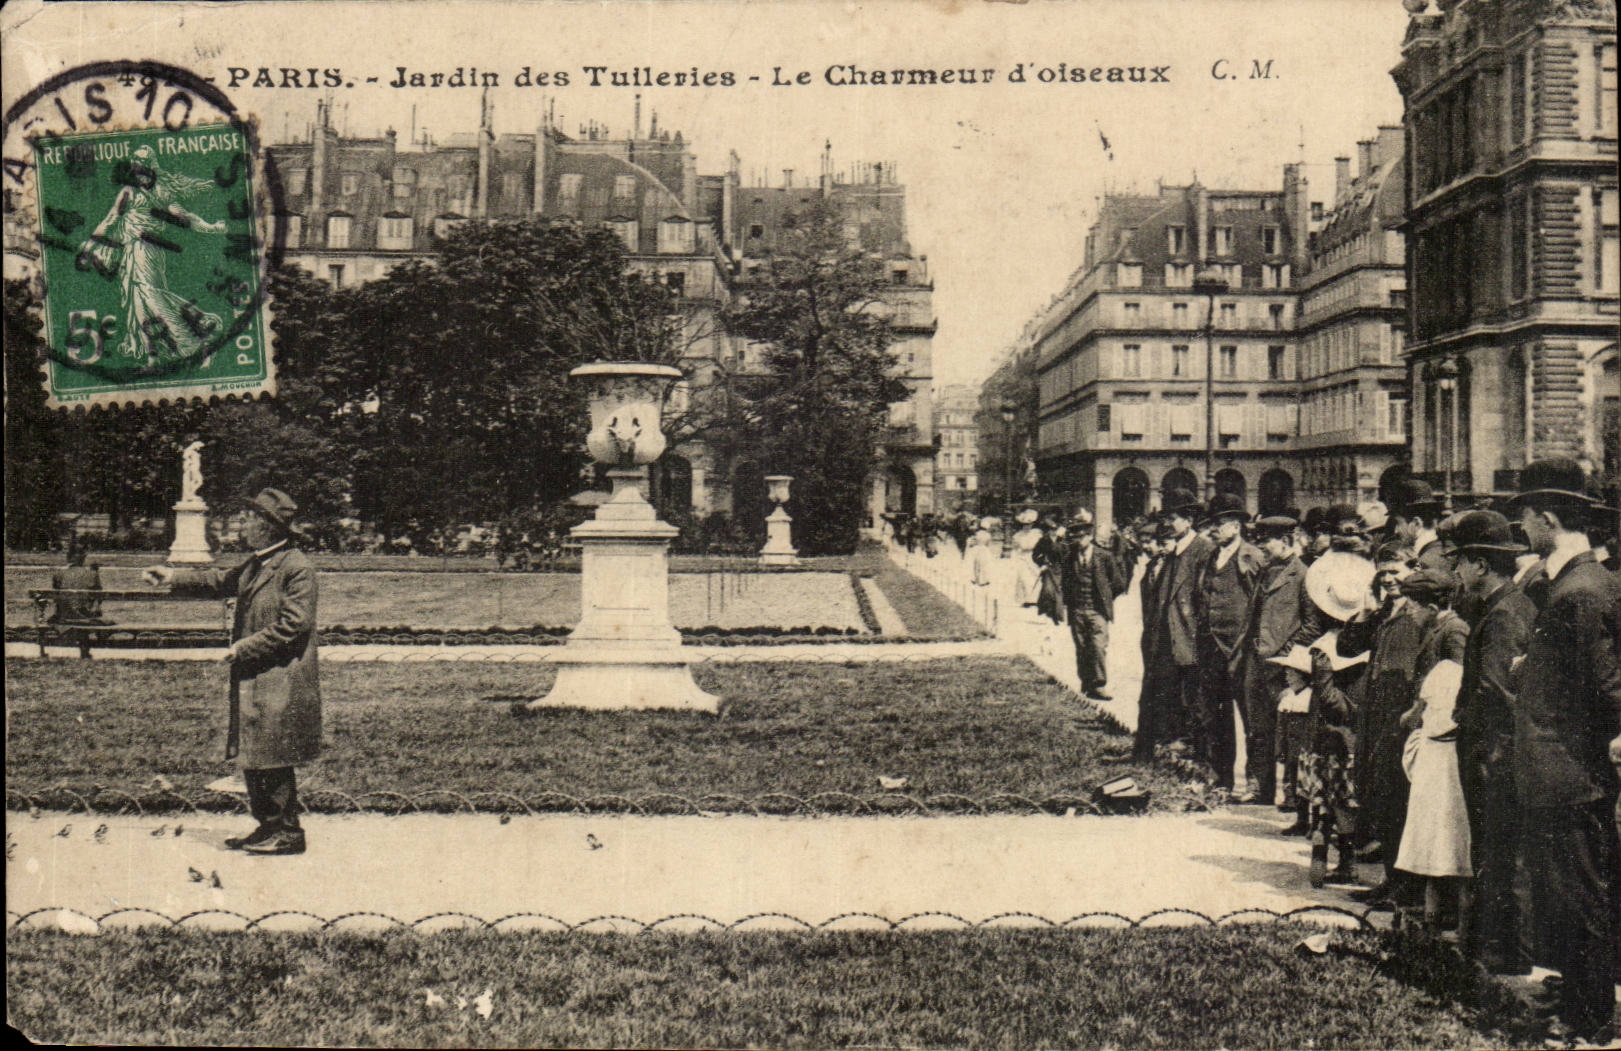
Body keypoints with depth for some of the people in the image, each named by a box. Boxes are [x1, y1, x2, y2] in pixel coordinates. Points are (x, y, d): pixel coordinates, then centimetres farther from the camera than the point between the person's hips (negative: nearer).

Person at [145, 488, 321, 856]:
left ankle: (288, 833, 7)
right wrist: (173, 576, 21)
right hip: (252, 680, 9)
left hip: (280, 683, -9)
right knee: (251, 758, 14)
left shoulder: (297, 567, -15)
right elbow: (222, 581, 28)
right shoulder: (256, 564, 13)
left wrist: (245, 647, -16)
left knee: (274, 760, -3)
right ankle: (267, 826, 24)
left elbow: (294, 625, -20)